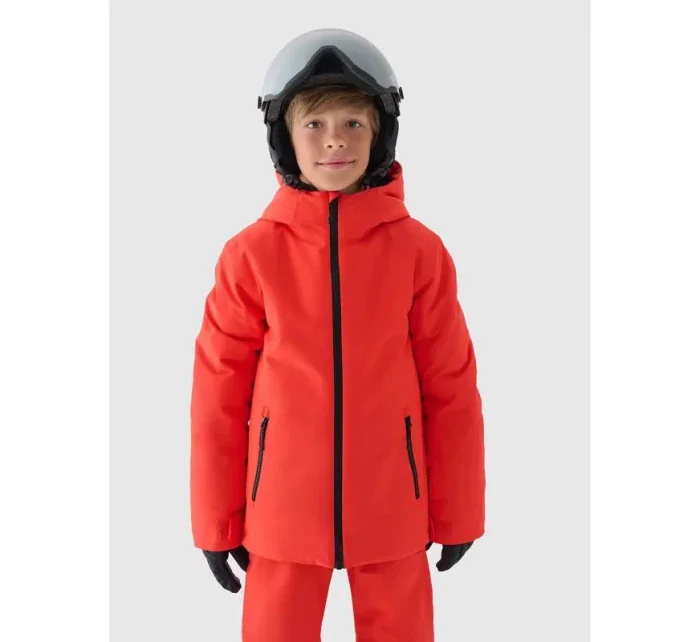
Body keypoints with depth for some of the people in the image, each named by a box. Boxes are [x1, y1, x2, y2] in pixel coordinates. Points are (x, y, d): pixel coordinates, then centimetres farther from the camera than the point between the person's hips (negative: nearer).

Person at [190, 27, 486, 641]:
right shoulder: (251, 253, -6)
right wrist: (217, 518, 2)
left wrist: (457, 509, 3)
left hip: (392, 509, 0)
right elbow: (220, 392, -2)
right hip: (283, 508, 0)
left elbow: (451, 386, -1)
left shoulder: (418, 249, -5)